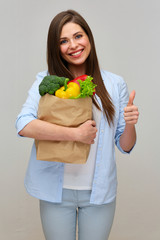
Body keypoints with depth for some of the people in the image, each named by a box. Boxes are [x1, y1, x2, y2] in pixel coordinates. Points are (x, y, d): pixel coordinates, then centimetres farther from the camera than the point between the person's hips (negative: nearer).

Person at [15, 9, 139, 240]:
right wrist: (76, 133, -25)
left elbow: (125, 146, 3)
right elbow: (23, 125, -21)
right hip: (57, 191, -1)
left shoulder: (114, 84, 0)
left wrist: (130, 125, -17)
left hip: (99, 192, 1)